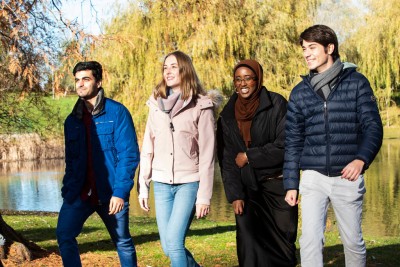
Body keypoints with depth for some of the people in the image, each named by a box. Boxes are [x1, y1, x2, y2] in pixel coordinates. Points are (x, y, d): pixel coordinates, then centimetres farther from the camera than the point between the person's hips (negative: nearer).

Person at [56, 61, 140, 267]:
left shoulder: (117, 112, -7)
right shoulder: (72, 120, 9)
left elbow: (129, 155, -12)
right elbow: (70, 160, 15)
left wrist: (120, 192, -19)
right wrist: (67, 189, 2)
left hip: (111, 193, -4)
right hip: (79, 193, 4)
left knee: (122, 242, 10)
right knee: (64, 235, -11)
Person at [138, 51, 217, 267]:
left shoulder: (201, 106, -4)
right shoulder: (156, 104, 10)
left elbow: (207, 155, -6)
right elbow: (147, 149, 11)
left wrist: (204, 196, -9)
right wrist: (143, 187, 8)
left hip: (189, 182, -4)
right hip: (162, 183, 5)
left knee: (174, 242, -15)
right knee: (168, 248, 6)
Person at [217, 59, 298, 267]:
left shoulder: (277, 104, -6)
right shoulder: (228, 114, 4)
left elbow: (285, 145, -14)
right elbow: (227, 158, 3)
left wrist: (248, 156, -11)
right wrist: (235, 195, -5)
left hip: (278, 184, -2)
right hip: (247, 187, 2)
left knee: (283, 240, 4)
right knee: (249, 243, -7)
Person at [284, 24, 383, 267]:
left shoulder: (356, 82, 1)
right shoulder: (300, 92, 8)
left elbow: (373, 126, -5)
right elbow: (293, 141, 9)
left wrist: (361, 158, -23)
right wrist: (291, 184, 6)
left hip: (348, 177, -1)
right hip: (313, 178, 2)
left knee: (353, 241, 10)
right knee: (310, 239, -8)